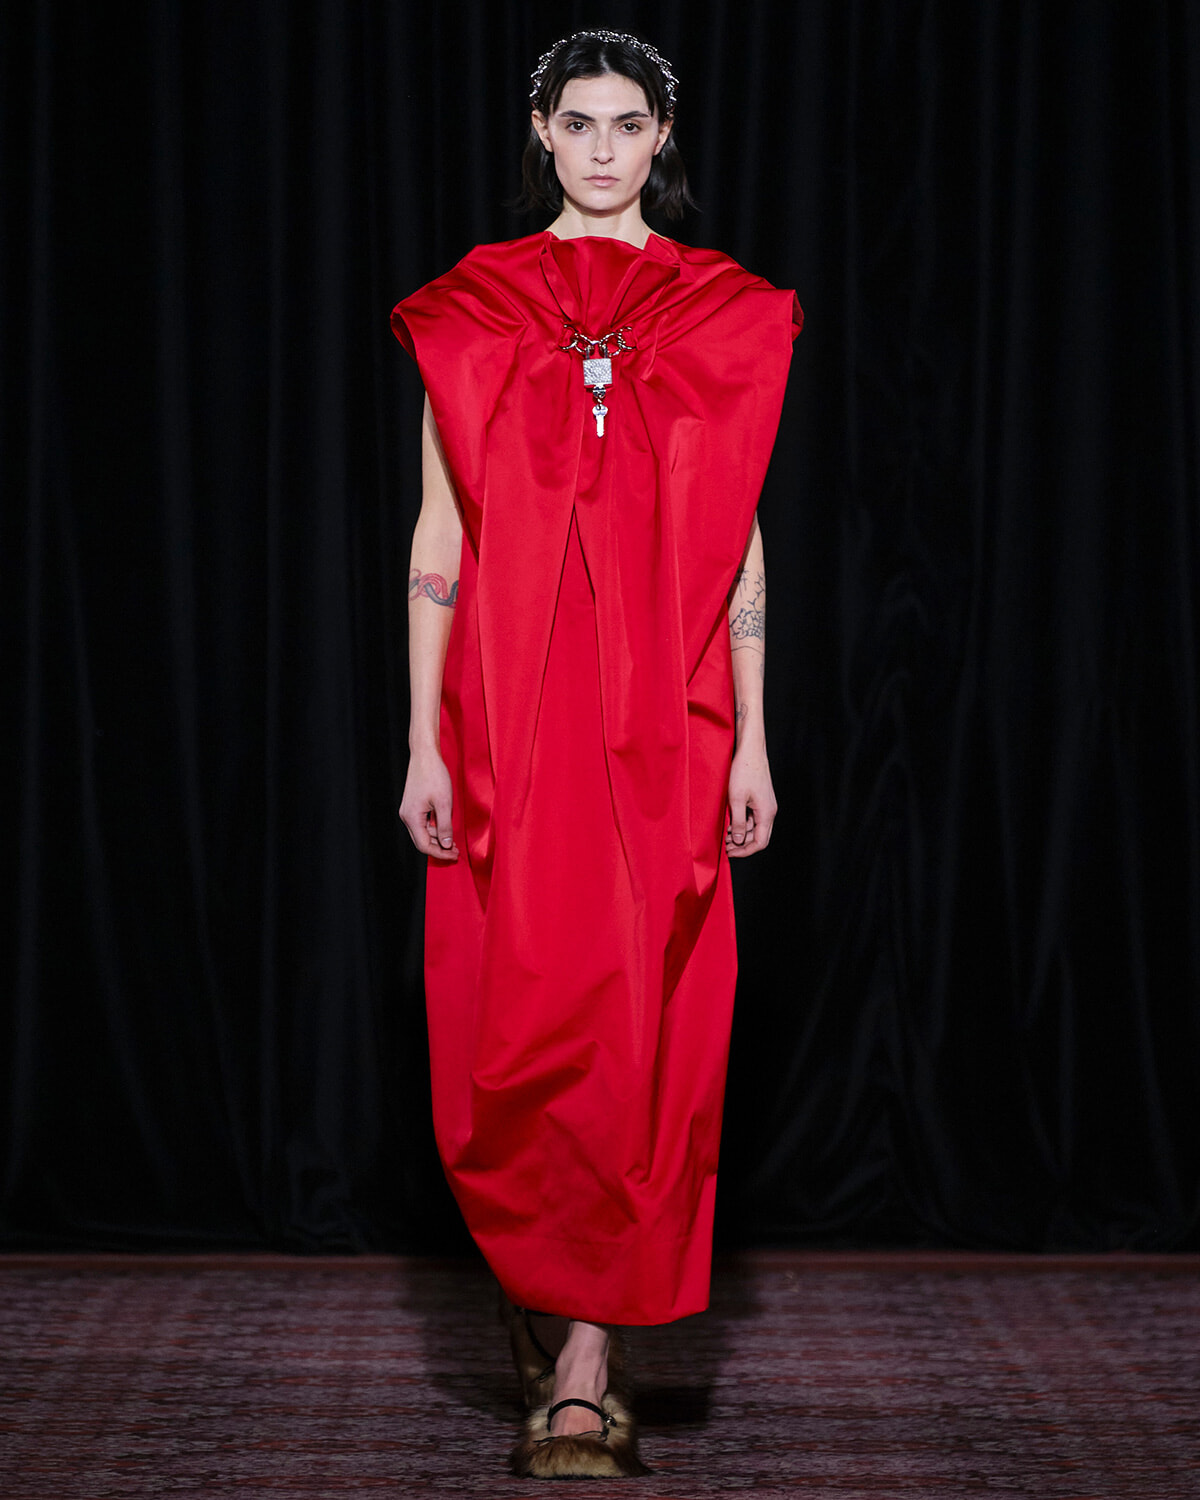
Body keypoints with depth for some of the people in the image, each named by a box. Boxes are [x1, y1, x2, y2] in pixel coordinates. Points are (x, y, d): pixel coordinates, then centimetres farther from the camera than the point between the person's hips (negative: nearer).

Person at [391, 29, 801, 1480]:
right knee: (514, 1022, 0)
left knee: (642, 1025, -5)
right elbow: (437, 539, 4)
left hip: (666, 720, 0)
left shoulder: (720, 315, 8)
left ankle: (577, 1365, 1)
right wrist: (424, 739, -2)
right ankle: (562, 1325, 23)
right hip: (508, 713, 0)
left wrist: (751, 740, 2)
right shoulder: (472, 311, 6)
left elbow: (740, 539, 7)